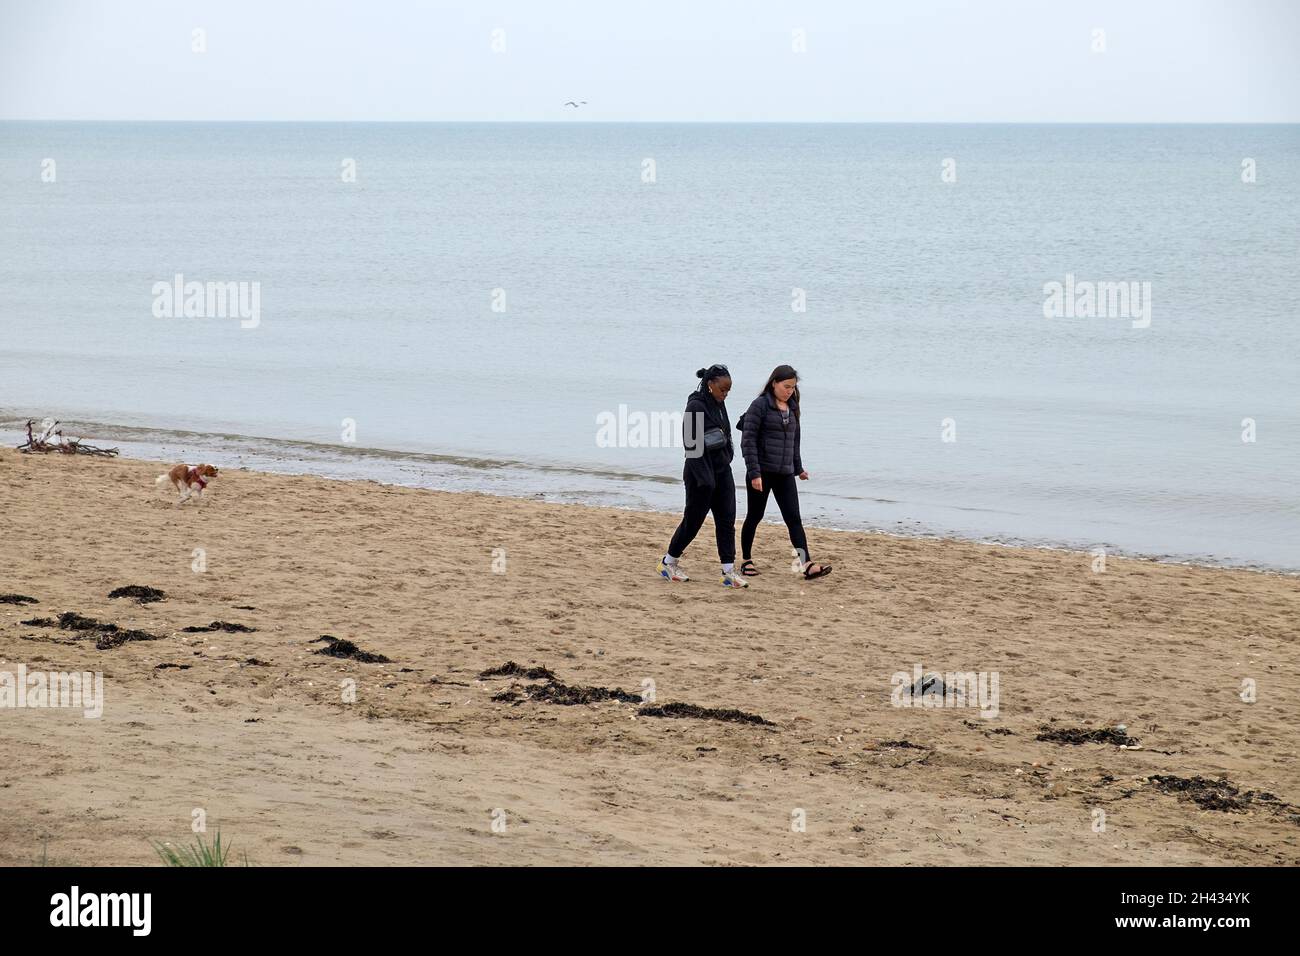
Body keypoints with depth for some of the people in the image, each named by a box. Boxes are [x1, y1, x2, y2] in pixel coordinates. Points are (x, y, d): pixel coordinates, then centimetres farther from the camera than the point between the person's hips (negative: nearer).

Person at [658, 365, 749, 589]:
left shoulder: (719, 404, 10)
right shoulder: (696, 406, -16)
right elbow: (692, 444, -20)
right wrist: (704, 478, -22)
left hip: (722, 469, 8)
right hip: (701, 471, -8)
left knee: (727, 519, 0)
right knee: (693, 520, 3)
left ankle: (729, 571, -1)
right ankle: (668, 562, 21)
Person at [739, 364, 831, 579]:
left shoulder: (792, 408, 12)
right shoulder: (760, 406, -8)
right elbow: (748, 440, -13)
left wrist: (798, 468, 28)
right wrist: (754, 473, -18)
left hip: (785, 474, 5)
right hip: (762, 472, -5)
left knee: (794, 518, -5)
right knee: (754, 516, 6)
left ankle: (806, 565, -14)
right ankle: (746, 560, 21)